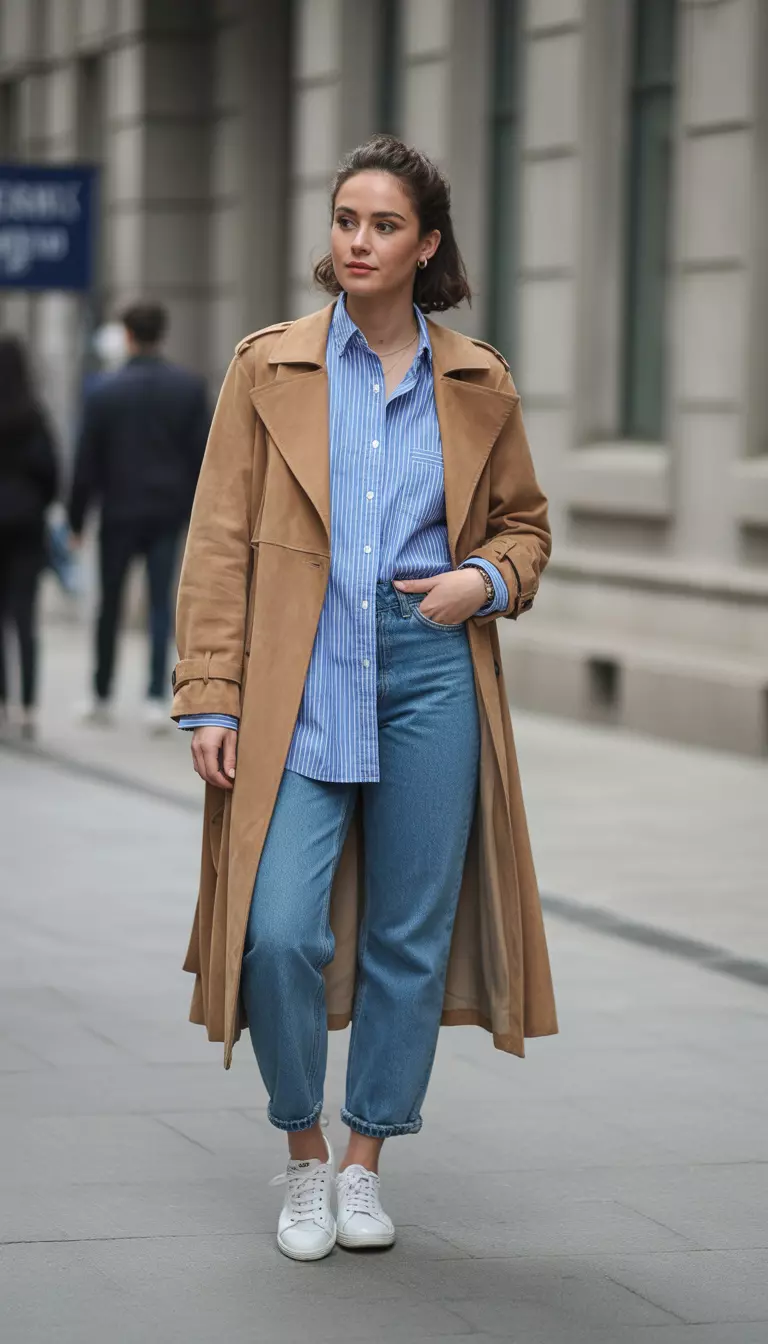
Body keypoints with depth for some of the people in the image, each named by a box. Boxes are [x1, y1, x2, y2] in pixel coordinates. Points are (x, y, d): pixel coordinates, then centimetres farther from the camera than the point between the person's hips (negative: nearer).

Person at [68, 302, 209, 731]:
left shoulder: (105, 390, -6)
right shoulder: (190, 387, -1)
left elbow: (88, 460, -4)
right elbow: (203, 453, 0)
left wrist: (77, 517, 3)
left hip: (120, 513, -1)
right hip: (169, 511, 1)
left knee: (110, 606, 11)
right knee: (162, 606, 2)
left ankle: (103, 696, 20)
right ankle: (157, 699, -8)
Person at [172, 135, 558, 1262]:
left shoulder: (478, 384, 7)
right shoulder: (269, 368, 4)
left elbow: (524, 522, 20)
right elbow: (220, 544, 2)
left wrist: (488, 579, -3)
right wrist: (211, 699, -5)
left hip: (432, 677, 2)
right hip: (300, 685, -1)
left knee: (411, 937, 5)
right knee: (280, 931, -12)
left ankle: (366, 1163, 22)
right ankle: (304, 1158, 10)